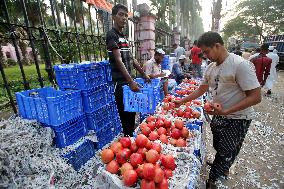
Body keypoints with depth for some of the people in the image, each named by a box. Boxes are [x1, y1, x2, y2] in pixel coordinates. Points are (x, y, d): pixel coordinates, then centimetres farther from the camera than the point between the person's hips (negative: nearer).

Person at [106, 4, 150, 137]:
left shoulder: (124, 37, 18)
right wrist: (131, 81, -26)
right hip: (121, 83, -8)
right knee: (125, 116, -1)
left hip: (129, 81, 9)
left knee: (132, 113, 15)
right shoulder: (112, 35, -7)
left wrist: (144, 75, 18)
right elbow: (118, 60, -19)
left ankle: (131, 138, 31)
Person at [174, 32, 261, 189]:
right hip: (218, 116, 7)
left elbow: (255, 97, -23)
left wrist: (226, 111, -30)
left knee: (226, 153, 6)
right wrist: (182, 101, 7)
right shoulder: (211, 67, 1)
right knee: (219, 148, 23)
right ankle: (223, 169, 52)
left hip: (236, 119, -7)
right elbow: (201, 90, 11)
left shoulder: (240, 65, -22)